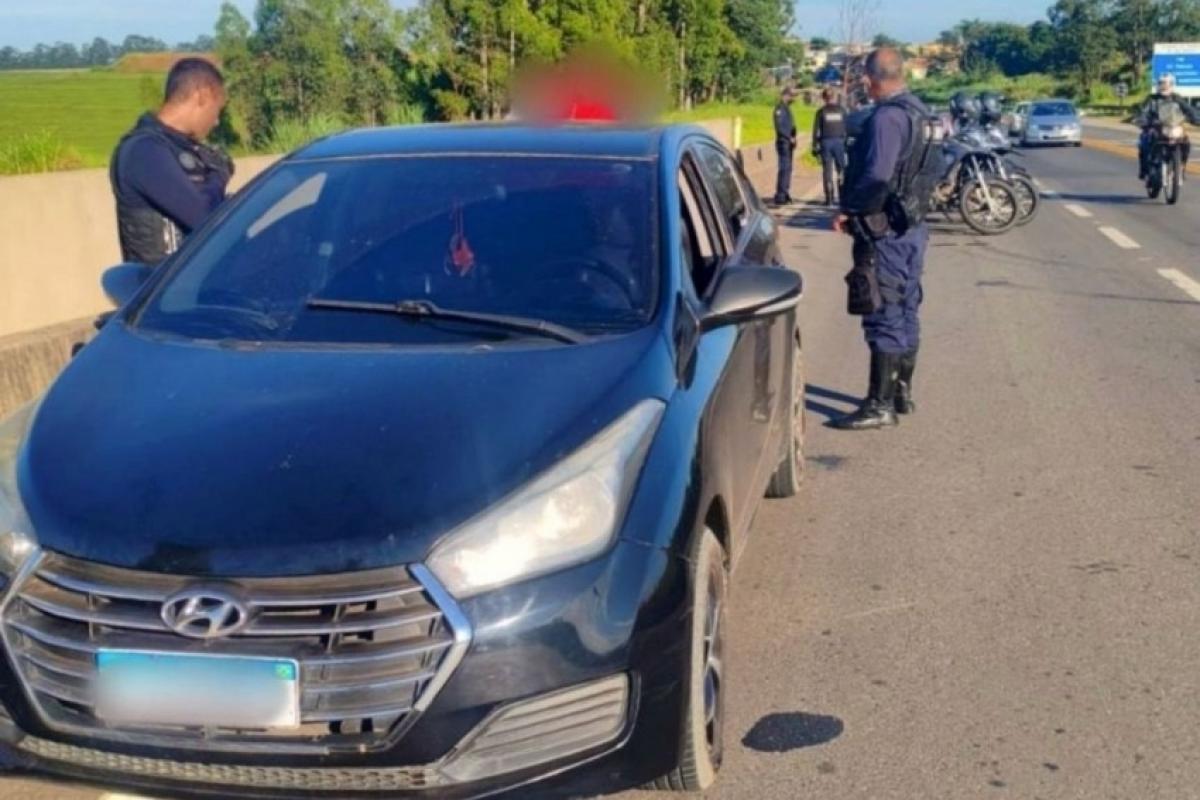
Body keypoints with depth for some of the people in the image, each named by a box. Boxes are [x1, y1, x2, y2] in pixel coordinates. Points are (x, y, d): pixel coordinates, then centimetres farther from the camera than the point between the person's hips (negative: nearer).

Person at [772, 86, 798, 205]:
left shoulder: (787, 108, 18)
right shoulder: (780, 107, -11)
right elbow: (779, 126, -20)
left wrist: (793, 138, 8)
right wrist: (790, 138, -18)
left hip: (789, 143, 10)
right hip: (783, 142, -10)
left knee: (787, 168, 12)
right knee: (784, 168, -12)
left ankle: (785, 194, 18)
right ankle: (780, 196, -12)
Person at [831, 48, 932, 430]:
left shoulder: (887, 117, -18)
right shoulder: (919, 113, 11)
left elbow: (876, 177, -27)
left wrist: (848, 209, -11)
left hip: (884, 231, -10)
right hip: (912, 226, 10)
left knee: (883, 318, -6)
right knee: (905, 313, 16)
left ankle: (880, 405, -1)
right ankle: (902, 392, 27)